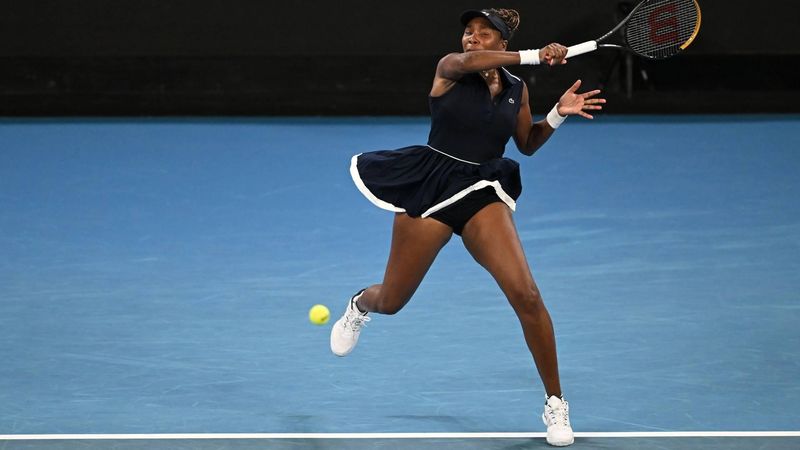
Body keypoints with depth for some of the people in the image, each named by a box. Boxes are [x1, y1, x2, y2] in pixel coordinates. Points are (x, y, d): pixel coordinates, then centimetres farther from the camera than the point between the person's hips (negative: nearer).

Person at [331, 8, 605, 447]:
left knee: (525, 295, -18)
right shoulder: (449, 68, -7)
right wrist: (535, 56, -38)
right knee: (390, 302, 11)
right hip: (429, 188, -2)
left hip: (482, 194, 2)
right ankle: (359, 305, 53)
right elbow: (468, 61, -32)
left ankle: (555, 403, -4)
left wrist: (558, 115, 2)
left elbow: (527, 143, 20)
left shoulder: (516, 89, 6)